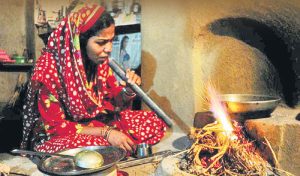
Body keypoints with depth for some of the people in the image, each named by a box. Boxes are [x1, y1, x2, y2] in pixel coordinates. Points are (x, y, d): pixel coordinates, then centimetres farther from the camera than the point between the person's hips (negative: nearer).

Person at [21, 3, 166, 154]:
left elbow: (114, 101, 3)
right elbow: (55, 126, -21)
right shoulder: (49, 68, -24)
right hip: (56, 136, -5)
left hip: (97, 121, 5)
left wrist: (128, 90, -20)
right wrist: (105, 132, -27)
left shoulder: (99, 61, -8)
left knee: (154, 124, -7)